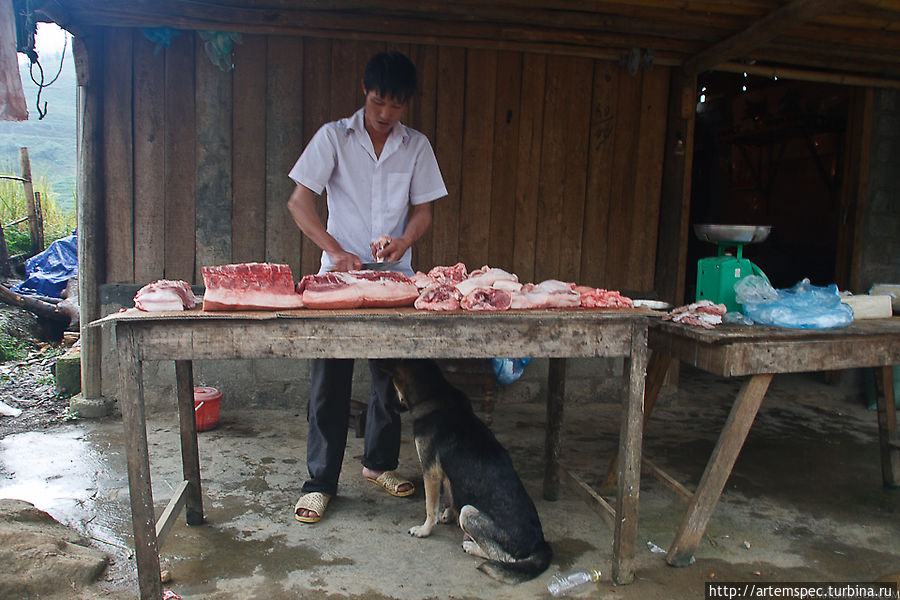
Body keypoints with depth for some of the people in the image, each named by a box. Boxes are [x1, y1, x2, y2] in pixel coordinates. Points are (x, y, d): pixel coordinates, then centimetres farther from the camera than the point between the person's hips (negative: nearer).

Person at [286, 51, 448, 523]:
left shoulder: (416, 146, 7)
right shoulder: (334, 137, -1)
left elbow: (423, 210, 7)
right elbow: (299, 202, -7)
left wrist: (403, 242, -15)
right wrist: (336, 251, -19)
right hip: (339, 274, -3)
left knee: (391, 376, 10)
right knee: (329, 381, -1)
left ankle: (380, 462, 29)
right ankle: (320, 481, 10)